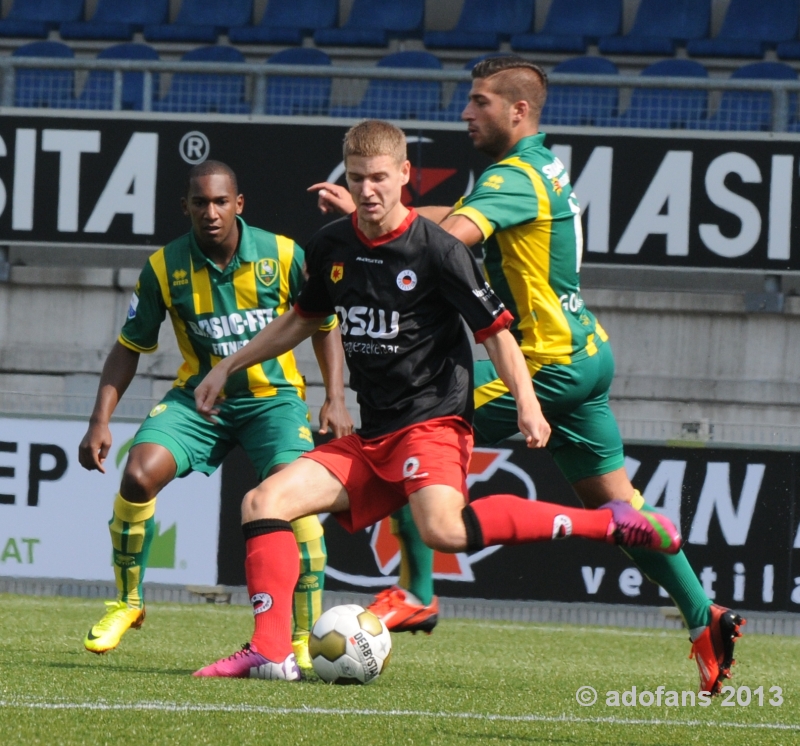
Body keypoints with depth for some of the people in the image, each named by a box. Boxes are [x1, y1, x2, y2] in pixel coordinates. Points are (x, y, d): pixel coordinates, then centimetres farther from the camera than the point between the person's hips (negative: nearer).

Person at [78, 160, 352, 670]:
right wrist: (101, 421, -6)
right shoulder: (165, 267, -8)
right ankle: (127, 603, 0)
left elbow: (325, 325, 4)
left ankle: (307, 638, -13)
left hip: (272, 395, -1)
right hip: (199, 397, 1)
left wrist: (336, 400, -6)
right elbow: (130, 347, 3)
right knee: (140, 473, -23)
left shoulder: (283, 255, -10)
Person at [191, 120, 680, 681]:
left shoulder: (437, 251, -9)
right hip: (371, 441, 7)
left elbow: (496, 333, -6)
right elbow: (302, 320, 28)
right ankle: (270, 653, -12)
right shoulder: (332, 247, 10)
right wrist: (228, 368, 29)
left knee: (443, 529, -34)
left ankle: (610, 523, -25)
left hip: (432, 424, -7)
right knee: (263, 502, -7)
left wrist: (527, 404, -20)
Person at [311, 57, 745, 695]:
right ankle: (703, 617, 8)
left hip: (548, 360, -10)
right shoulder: (543, 167, 15)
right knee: (614, 499, 12)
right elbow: (462, 218, 22)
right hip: (586, 353, 10)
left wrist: (365, 215, -30)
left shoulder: (516, 177, -15)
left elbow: (451, 234, -32)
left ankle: (416, 594, -5)